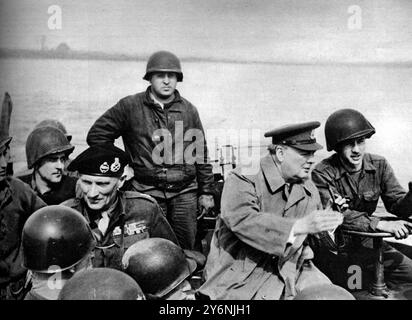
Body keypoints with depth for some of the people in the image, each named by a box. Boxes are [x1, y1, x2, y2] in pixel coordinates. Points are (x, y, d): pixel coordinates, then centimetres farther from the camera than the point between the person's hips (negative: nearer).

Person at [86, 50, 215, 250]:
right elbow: (97, 135, 6)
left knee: (185, 251, 8)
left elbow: (200, 153, 13)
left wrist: (206, 192, 11)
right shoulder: (130, 106, 0)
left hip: (185, 193, 3)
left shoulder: (188, 110, 10)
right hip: (147, 192, -2)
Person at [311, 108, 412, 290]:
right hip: (333, 248, -4)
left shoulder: (379, 165, -1)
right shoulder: (322, 173, -16)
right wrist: (381, 224, -34)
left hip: (365, 242, 5)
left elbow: (397, 204, -3)